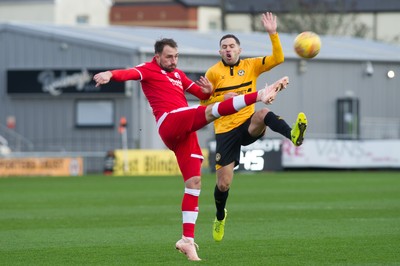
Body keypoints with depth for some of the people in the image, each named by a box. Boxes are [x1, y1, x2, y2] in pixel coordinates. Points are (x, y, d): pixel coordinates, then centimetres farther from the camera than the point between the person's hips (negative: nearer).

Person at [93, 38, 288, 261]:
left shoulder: (178, 74, 28)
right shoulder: (149, 70, 5)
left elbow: (201, 94, 32)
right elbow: (130, 73, -16)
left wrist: (208, 90, 7)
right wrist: (110, 74, -38)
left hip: (185, 132, 8)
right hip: (170, 123, -8)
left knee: (194, 182, 1)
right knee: (211, 111, -27)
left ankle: (188, 239, 1)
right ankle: (259, 96, -37)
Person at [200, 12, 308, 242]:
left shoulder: (251, 66, 6)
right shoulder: (214, 73, 1)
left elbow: (278, 59, -4)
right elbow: (203, 102, 4)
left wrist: (273, 33, -15)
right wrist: (223, 98, -13)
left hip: (248, 126, 0)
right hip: (226, 131, 0)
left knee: (263, 114, -37)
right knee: (223, 184, -1)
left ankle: (293, 136, -62)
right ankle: (220, 217, 30)